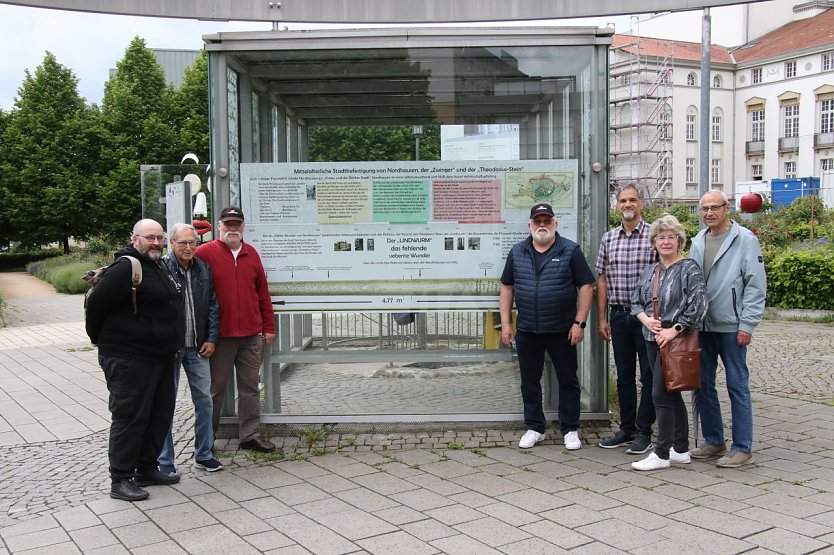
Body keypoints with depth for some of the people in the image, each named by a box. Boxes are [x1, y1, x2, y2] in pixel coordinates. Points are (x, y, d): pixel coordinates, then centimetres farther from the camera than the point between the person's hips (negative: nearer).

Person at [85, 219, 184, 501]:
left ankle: (146, 469, 28)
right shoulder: (125, 268, -16)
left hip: (160, 358, 10)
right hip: (128, 360, -10)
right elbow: (96, 303, -17)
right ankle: (120, 480, 8)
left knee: (160, 414, 15)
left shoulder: (160, 267, 14)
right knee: (130, 417, -2)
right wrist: (101, 339, -4)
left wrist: (171, 346, 18)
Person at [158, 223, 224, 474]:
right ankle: (165, 461, 14)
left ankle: (204, 454, 22)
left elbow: (213, 305, 10)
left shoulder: (203, 269, 6)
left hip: (198, 347, 5)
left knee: (204, 399, 9)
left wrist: (212, 338, 2)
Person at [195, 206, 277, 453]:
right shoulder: (205, 253, -4)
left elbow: (263, 292, 13)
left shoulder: (251, 254, 11)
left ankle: (250, 435, 18)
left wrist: (268, 327, 11)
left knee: (250, 387, 9)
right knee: (216, 388, 6)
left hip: (251, 335, 4)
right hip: (220, 335, -4)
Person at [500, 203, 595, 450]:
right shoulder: (517, 252, 7)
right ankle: (534, 428, 22)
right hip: (527, 330, 3)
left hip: (562, 330, -3)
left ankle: (570, 430, 17)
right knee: (529, 381, 9)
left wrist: (579, 322, -10)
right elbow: (507, 288, 10)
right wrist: (506, 323, 4)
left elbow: (586, 286, -3)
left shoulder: (571, 251, -2)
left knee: (568, 380, 5)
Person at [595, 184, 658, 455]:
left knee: (649, 376, 2)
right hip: (618, 315, 4)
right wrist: (601, 318, 7)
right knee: (624, 375, 12)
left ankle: (644, 432, 11)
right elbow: (602, 280, 11)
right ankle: (627, 429, 22)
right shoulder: (608, 238, 8)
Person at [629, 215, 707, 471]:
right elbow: (636, 301, 14)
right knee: (672, 394, 13)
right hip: (652, 339, 7)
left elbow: (698, 306, -15)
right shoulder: (650, 271, 13)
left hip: (675, 340, -7)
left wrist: (673, 330, -17)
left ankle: (662, 454, 1)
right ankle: (681, 450, 23)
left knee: (661, 394, -8)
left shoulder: (689, 269, -7)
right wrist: (647, 319, -6)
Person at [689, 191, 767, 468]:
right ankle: (714, 441, 23)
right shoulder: (698, 241, 12)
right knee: (702, 385, 10)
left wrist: (747, 325, -12)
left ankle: (742, 448, 8)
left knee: (737, 386, 0)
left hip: (731, 326, -6)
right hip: (701, 326, 6)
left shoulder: (745, 239, -5)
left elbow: (756, 285, -8)